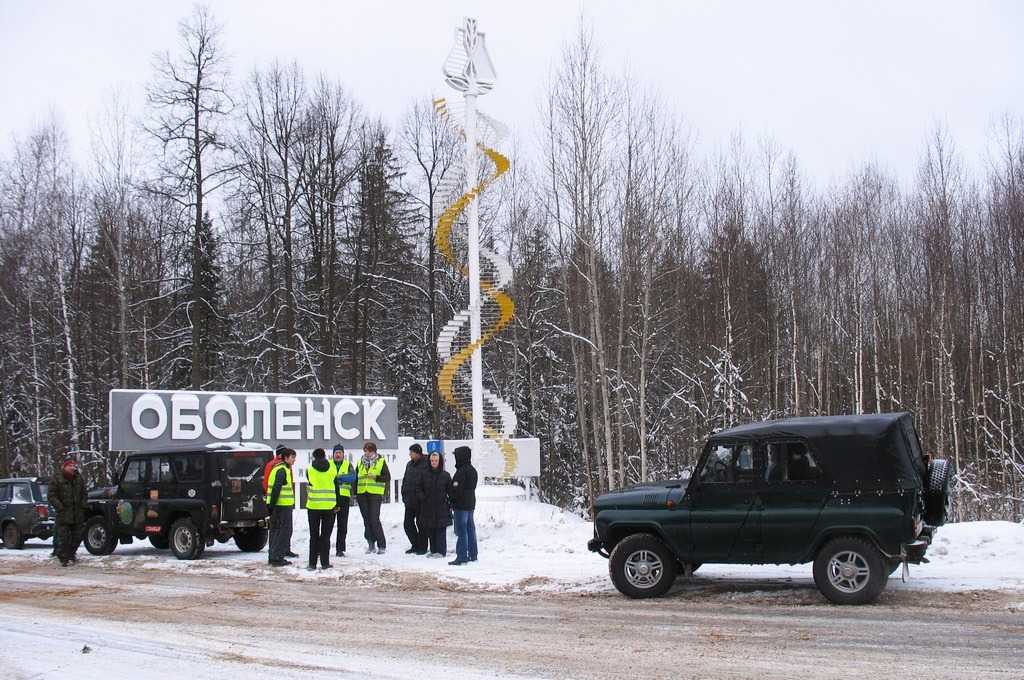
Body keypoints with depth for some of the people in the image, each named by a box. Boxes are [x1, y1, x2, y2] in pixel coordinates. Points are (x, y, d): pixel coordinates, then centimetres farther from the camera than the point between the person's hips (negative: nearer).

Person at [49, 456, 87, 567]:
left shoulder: (79, 478, 13)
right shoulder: (57, 479, -5)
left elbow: (84, 494, 22)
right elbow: (51, 496, -7)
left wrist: (82, 505, 7)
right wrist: (60, 507, -15)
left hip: (78, 515, 5)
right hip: (63, 515, -5)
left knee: (77, 536, 11)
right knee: (63, 537, -6)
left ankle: (71, 554, 29)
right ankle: (64, 558, 1)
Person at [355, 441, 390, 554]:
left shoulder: (381, 461, 2)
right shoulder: (360, 462, 15)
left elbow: (387, 477, -1)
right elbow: (356, 478, 19)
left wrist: (376, 477, -16)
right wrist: (355, 493, 13)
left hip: (375, 494, -5)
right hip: (362, 494, 5)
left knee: (374, 519, -11)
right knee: (367, 520, 6)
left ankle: (382, 545, -4)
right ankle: (371, 544, 14)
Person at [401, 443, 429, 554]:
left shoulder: (426, 465, -11)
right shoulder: (409, 465, 12)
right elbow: (405, 480, 20)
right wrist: (404, 494, 12)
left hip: (420, 501, -7)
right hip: (409, 501, 8)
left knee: (420, 524, 0)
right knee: (408, 524, 10)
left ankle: (422, 547, 11)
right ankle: (415, 545, 23)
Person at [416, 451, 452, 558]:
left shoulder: (445, 475, 2)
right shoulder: (425, 475, 8)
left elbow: (450, 491, 4)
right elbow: (419, 489, 12)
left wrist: (451, 504, -4)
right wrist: (423, 498, -4)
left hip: (441, 508, -3)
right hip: (428, 508, 3)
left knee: (441, 529, -4)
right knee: (430, 531, 6)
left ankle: (441, 551, -3)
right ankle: (433, 550, 13)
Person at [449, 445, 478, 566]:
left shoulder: (461, 471, -18)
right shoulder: (472, 470, 11)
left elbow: (456, 489, -21)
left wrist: (452, 502, -6)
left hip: (461, 505, -9)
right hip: (471, 504, 9)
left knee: (461, 531, -7)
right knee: (470, 529, 14)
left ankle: (462, 557, -7)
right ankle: (472, 555, 19)